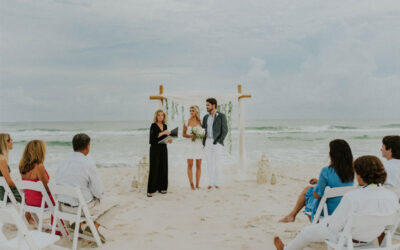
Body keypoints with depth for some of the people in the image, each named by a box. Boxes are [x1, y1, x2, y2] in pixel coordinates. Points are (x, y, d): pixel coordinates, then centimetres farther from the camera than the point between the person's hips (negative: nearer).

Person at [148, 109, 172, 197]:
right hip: (155, 148, -6)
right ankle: (150, 190, -5)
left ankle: (161, 187, 15)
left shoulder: (165, 126, 11)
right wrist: (163, 133, -22)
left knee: (163, 168, 6)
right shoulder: (153, 125, -7)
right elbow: (153, 137, -21)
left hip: (163, 149, 6)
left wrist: (168, 140, 1)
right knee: (154, 168, -8)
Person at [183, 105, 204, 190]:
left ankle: (197, 184, 10)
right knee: (190, 165, -2)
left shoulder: (200, 122, 4)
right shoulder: (187, 122, 2)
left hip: (199, 144, 1)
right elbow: (183, 134, 5)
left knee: (198, 165, 2)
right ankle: (191, 184, 6)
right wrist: (190, 136, -13)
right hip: (190, 145, -1)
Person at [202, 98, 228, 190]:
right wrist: (203, 143, 4)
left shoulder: (222, 116, -5)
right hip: (208, 142, 5)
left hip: (217, 142, -4)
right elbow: (203, 130, 14)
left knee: (217, 163, -3)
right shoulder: (205, 117, 10)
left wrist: (218, 141, -18)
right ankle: (211, 183, 12)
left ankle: (217, 183, 8)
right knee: (209, 163, 4)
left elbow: (225, 130, -8)